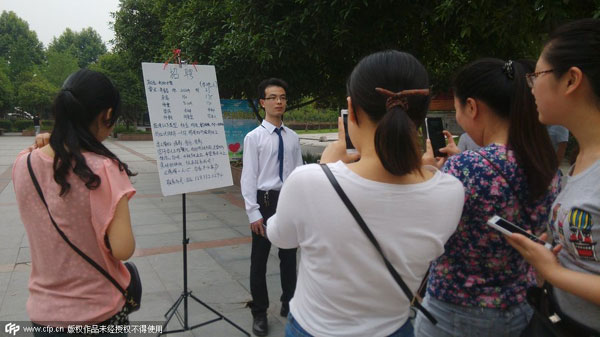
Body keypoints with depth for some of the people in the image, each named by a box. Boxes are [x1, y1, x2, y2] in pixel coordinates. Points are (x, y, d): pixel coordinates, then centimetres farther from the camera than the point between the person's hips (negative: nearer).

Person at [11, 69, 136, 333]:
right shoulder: (103, 170, -23)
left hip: (44, 311, 4)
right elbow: (122, 250, -23)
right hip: (98, 312, -4)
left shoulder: (23, 165, -8)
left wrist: (46, 149, 1)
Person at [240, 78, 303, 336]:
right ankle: (259, 313, 25)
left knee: (289, 256, 17)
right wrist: (253, 212, -13)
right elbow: (249, 178, -8)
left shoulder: (293, 138, 5)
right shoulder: (254, 137, -7)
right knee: (259, 260, 8)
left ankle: (289, 304, 37)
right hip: (266, 200, -3)